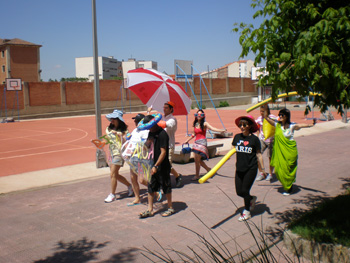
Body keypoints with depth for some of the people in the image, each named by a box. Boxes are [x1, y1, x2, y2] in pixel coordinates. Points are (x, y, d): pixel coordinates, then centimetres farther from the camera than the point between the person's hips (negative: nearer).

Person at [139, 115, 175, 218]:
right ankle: (150, 210, 17)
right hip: (153, 165, 8)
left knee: (166, 186, 5)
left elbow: (163, 152, -21)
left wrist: (156, 166, -22)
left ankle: (170, 208, 21)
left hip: (162, 166, -8)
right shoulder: (151, 133, 8)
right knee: (151, 187, 9)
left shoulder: (162, 134, -18)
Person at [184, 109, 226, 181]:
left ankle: (197, 176, 2)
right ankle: (208, 169, 29)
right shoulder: (195, 124, 12)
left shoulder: (205, 124, -4)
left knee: (197, 160, -9)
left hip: (202, 142, -6)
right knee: (198, 160, 7)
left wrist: (221, 130, -30)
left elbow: (212, 128, -17)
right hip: (196, 142, 6)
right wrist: (187, 140, 29)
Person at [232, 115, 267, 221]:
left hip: (251, 169, -4)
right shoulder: (237, 137, 3)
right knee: (239, 192, 4)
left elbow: (258, 154, -2)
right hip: (239, 168, 4)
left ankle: (247, 212, 21)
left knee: (245, 190, -2)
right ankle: (252, 199, 37)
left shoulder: (254, 139, -7)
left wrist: (262, 168, -2)